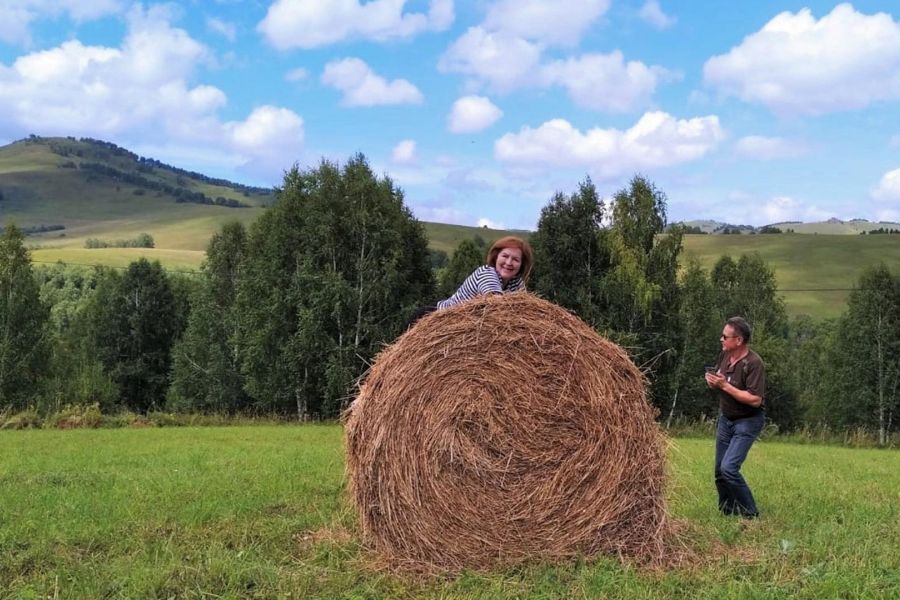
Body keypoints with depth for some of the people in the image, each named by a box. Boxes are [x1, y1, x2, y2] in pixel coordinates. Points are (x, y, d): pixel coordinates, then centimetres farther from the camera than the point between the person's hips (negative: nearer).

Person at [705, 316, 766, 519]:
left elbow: (755, 400, -29)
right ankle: (726, 513, 26)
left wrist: (725, 385, -28)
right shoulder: (724, 355, 0)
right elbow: (717, 380, 17)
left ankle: (750, 514, -3)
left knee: (729, 468, -18)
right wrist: (711, 380, -8)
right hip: (725, 418, 8)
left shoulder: (754, 363, -23)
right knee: (719, 471, 10)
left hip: (748, 421, -8)